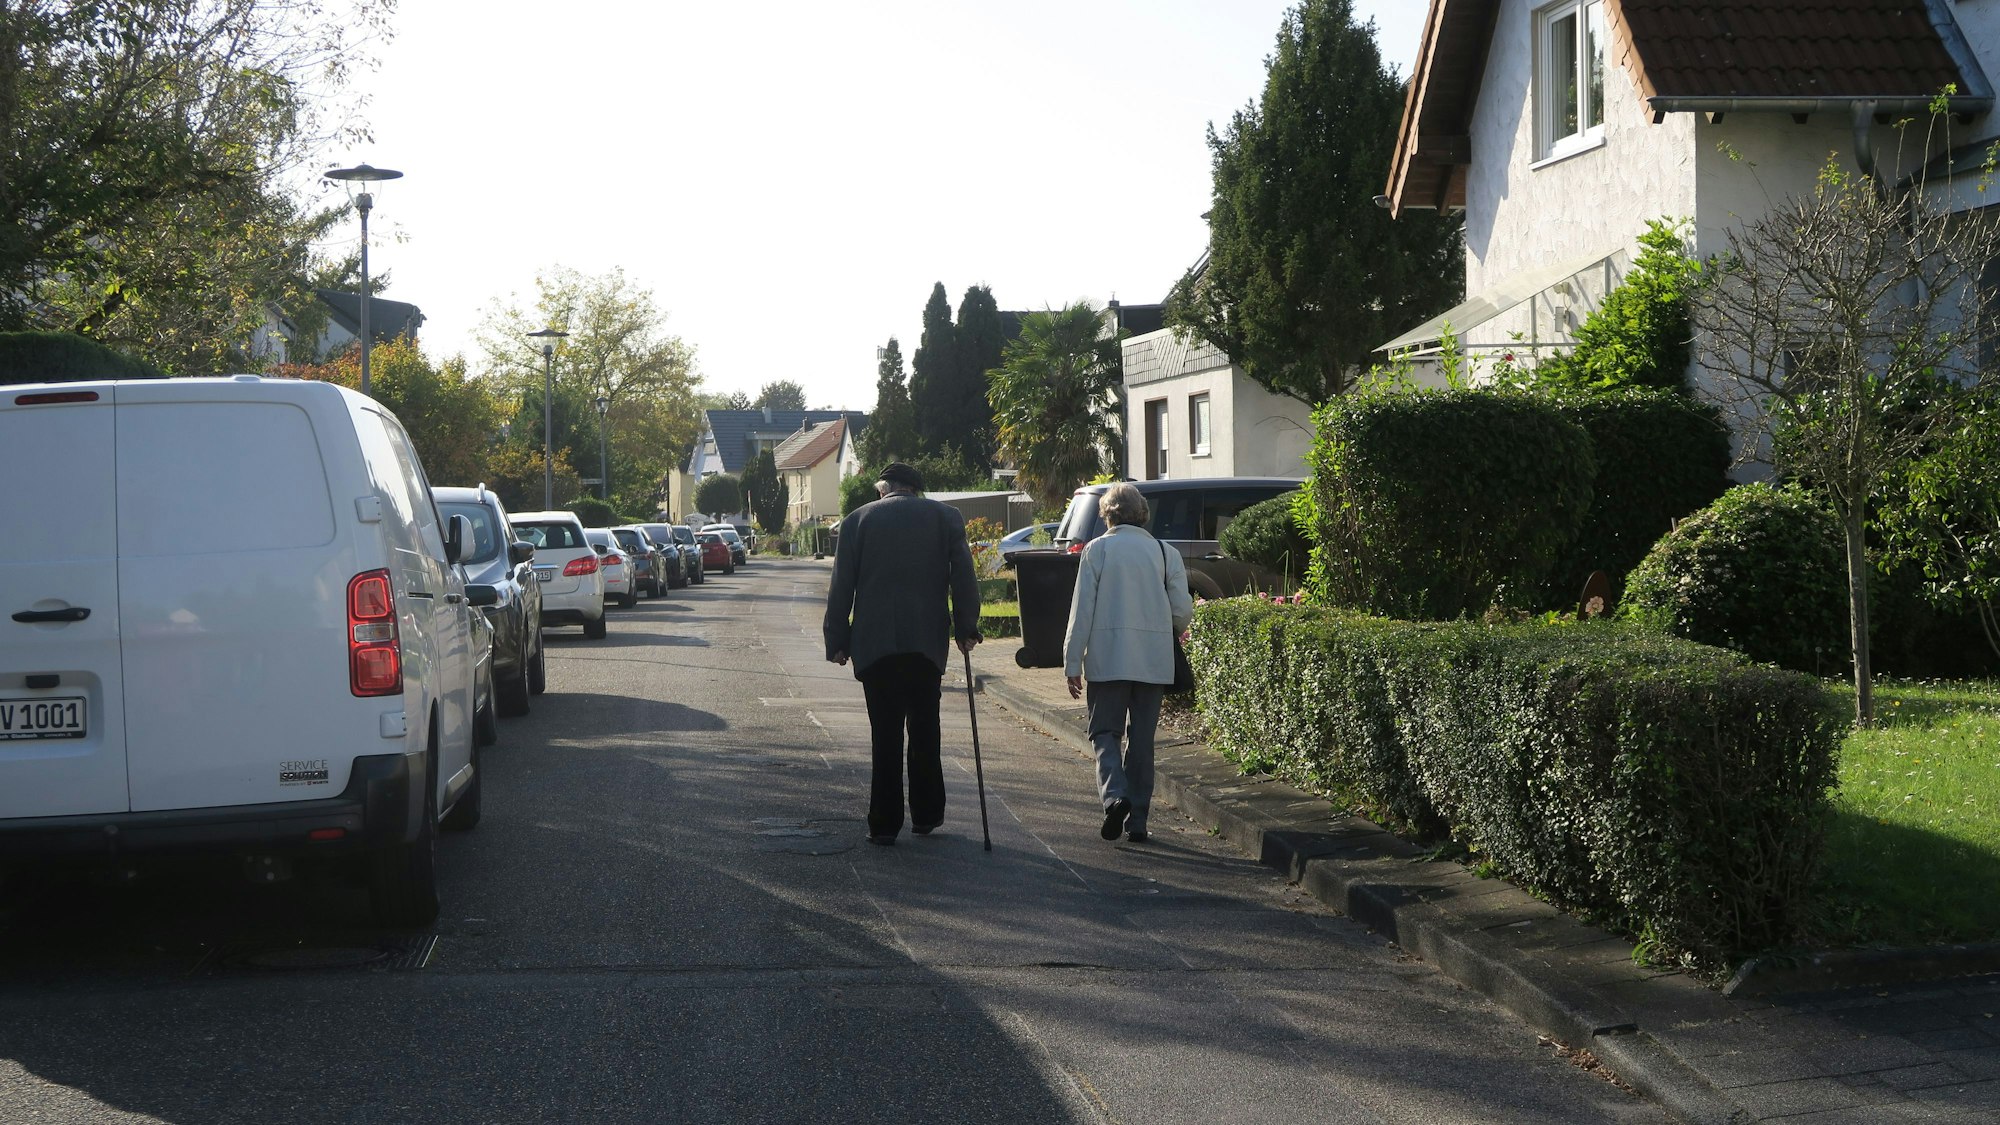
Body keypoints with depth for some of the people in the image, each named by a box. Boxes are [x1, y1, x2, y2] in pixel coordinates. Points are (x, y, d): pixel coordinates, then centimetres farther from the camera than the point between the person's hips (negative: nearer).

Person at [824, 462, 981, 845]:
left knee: (885, 734, 2)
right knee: (925, 729, 14)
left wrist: (837, 641, 6)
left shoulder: (857, 520, 5)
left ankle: (884, 823, 1)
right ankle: (926, 814, 20)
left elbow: (841, 587, 3)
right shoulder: (945, 516, 6)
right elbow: (964, 577, 1)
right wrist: (966, 628, 8)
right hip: (927, 641, 1)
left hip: (874, 642, 0)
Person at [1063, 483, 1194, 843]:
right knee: (1142, 739, 10)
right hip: (1154, 662, 2)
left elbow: (1082, 610, -4)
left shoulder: (1097, 550, -2)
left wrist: (1072, 664, 0)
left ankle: (1115, 794, -18)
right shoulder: (1166, 553, 5)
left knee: (1104, 732, 7)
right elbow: (1183, 613, 3)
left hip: (1107, 659, -2)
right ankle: (1137, 820, 10)